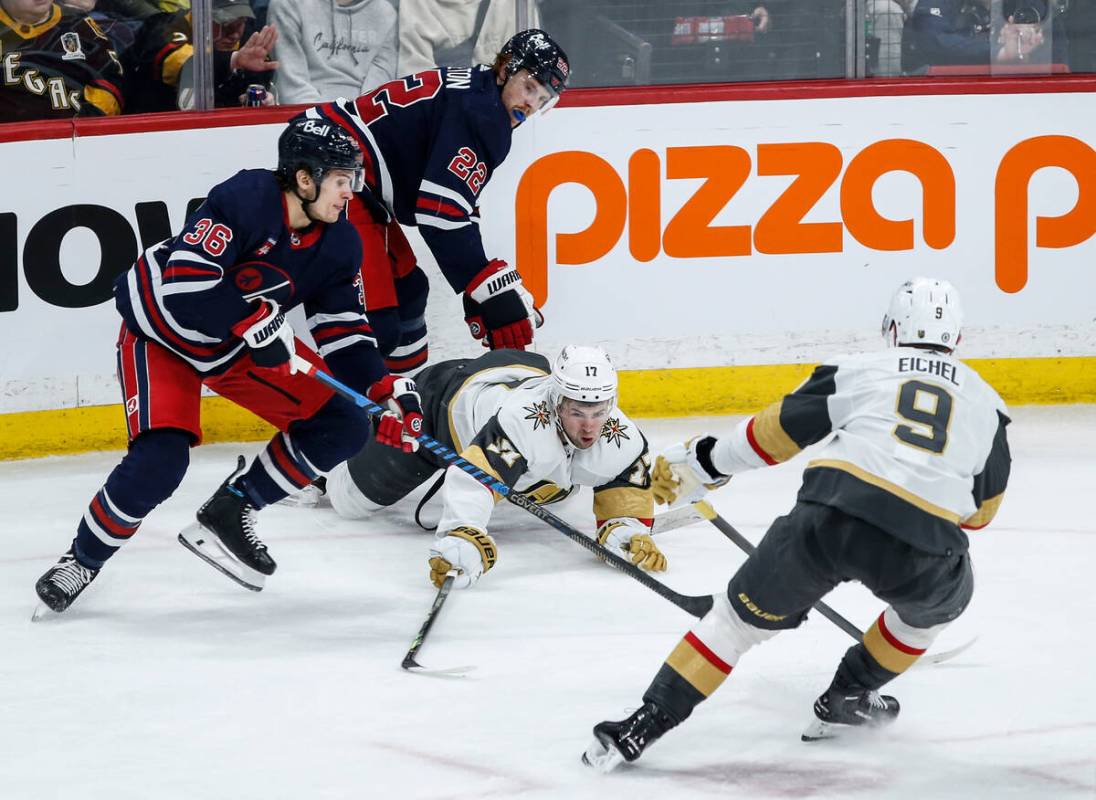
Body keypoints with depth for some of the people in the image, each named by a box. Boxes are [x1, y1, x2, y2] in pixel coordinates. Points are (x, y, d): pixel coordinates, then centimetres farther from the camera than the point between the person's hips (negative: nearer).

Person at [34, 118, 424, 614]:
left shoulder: (338, 243, -9)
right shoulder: (243, 200, -30)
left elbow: (343, 331, -5)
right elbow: (185, 286, -36)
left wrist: (381, 389, -20)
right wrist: (255, 320, -38)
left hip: (244, 342, 7)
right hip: (162, 333, -7)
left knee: (341, 427, -4)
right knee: (161, 458, -25)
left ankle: (226, 516, 8)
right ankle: (84, 558, 0)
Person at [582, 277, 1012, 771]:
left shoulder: (860, 370, 19)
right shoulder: (985, 401, 24)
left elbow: (777, 430, 16)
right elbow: (982, 509, 30)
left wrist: (700, 464, 28)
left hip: (829, 516, 0)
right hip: (926, 544, 0)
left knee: (741, 616, 14)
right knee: (939, 601, 35)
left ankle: (641, 727, 6)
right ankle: (846, 700, 34)